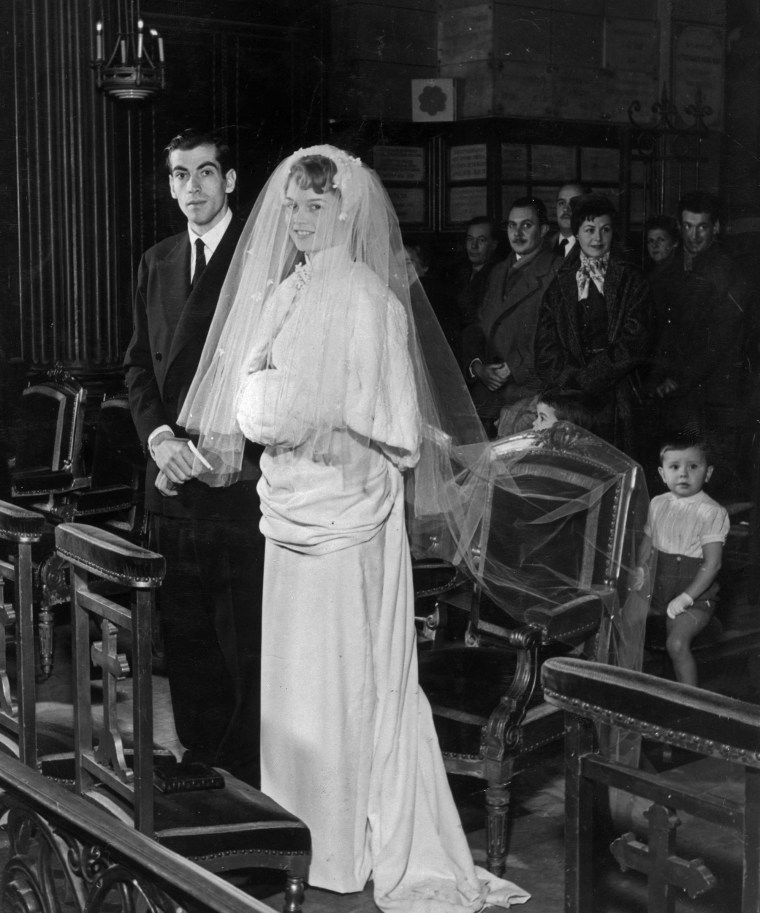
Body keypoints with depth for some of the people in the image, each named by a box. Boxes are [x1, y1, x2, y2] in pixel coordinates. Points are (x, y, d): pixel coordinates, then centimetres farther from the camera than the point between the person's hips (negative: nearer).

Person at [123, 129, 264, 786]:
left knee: (245, 639, -1)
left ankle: (250, 774, 11)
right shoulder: (156, 263, 15)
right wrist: (159, 436, -3)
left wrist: (204, 451, -13)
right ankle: (201, 754, 26)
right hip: (173, 484, 6)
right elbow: (139, 363, 15)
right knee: (184, 632, 12)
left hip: (240, 480, -6)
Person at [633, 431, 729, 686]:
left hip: (695, 594, -7)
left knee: (677, 643, -24)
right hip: (659, 588, 7)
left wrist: (686, 598, -19)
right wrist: (641, 567, 1)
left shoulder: (712, 512, -15)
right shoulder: (658, 504, 4)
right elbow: (648, 540, 19)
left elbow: (712, 563, -16)